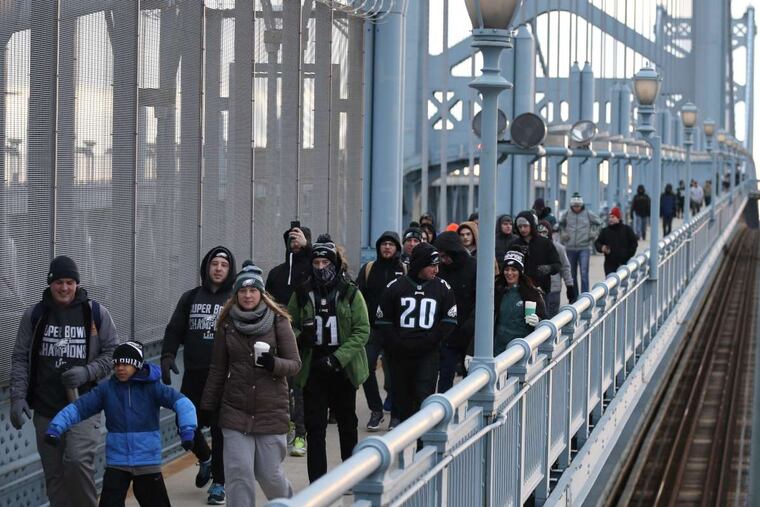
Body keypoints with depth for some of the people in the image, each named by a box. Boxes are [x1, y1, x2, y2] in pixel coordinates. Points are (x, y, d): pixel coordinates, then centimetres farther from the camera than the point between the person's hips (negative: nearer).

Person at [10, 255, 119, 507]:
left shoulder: (96, 313, 0)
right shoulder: (34, 315, 4)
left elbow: (113, 354, 4)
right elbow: (20, 359, 6)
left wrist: (87, 372, -12)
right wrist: (17, 397, -5)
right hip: (46, 408, 3)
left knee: (78, 460, -21)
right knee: (53, 473, 7)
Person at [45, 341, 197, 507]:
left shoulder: (152, 387, -7)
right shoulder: (106, 389, -1)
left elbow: (181, 402, -16)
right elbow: (78, 407, -5)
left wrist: (187, 429, -33)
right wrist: (55, 427, -18)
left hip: (147, 462, -1)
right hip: (116, 463, 1)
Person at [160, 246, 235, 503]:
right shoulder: (191, 298, 10)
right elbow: (174, 331, 11)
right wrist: (167, 357, -4)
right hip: (194, 375, 3)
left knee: (220, 429, 0)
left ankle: (218, 482, 12)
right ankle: (205, 459, 32)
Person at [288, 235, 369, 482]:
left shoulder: (350, 293, -5)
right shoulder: (302, 294, 1)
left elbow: (362, 331, -8)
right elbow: (289, 325, 10)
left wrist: (338, 358, -19)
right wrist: (299, 337, -14)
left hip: (343, 370, -1)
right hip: (312, 369, 1)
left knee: (347, 424, 16)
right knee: (315, 427, -3)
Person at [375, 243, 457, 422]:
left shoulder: (442, 288, 2)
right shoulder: (395, 287, 2)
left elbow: (450, 320, 4)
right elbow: (383, 320, 5)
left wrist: (431, 341, -8)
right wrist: (396, 345, -7)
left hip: (428, 354, -1)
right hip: (400, 354, 1)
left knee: (424, 396, -13)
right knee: (403, 398, 8)